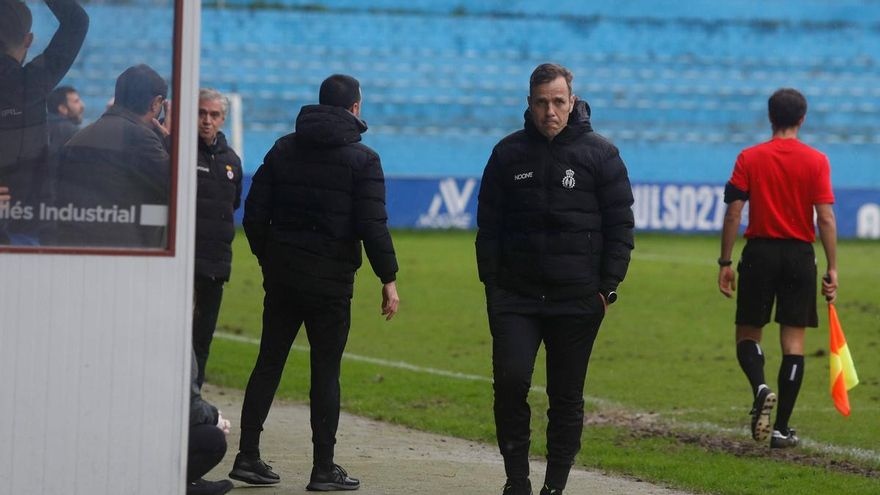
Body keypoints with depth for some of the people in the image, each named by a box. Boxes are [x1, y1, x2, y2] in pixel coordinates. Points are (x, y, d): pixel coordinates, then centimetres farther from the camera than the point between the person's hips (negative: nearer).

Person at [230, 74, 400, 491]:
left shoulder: (284, 149, 8)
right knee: (325, 370, 0)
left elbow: (255, 213, 8)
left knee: (268, 363, 10)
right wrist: (388, 278, -6)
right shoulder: (361, 159, -7)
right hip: (331, 279, -4)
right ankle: (324, 469, 1)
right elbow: (372, 225, -13)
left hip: (281, 272, 4)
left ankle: (247, 456, 9)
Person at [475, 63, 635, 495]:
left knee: (566, 396, 4)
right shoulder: (508, 154, 6)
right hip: (515, 296, 1)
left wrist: (608, 286, -4)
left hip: (577, 298, -1)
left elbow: (620, 225, 2)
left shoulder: (600, 154, 1)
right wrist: (491, 282, 2)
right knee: (510, 381, -12)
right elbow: (489, 225, 9)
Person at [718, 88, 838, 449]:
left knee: (748, 334, 11)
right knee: (793, 341, 4)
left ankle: (760, 388, -19)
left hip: (760, 252, 0)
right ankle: (782, 429, 3)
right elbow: (826, 219, -6)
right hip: (800, 255, 0)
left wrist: (725, 263, 2)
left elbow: (733, 214, -4)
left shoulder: (749, 158, -1)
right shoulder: (816, 161, -2)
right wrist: (832, 269, -2)